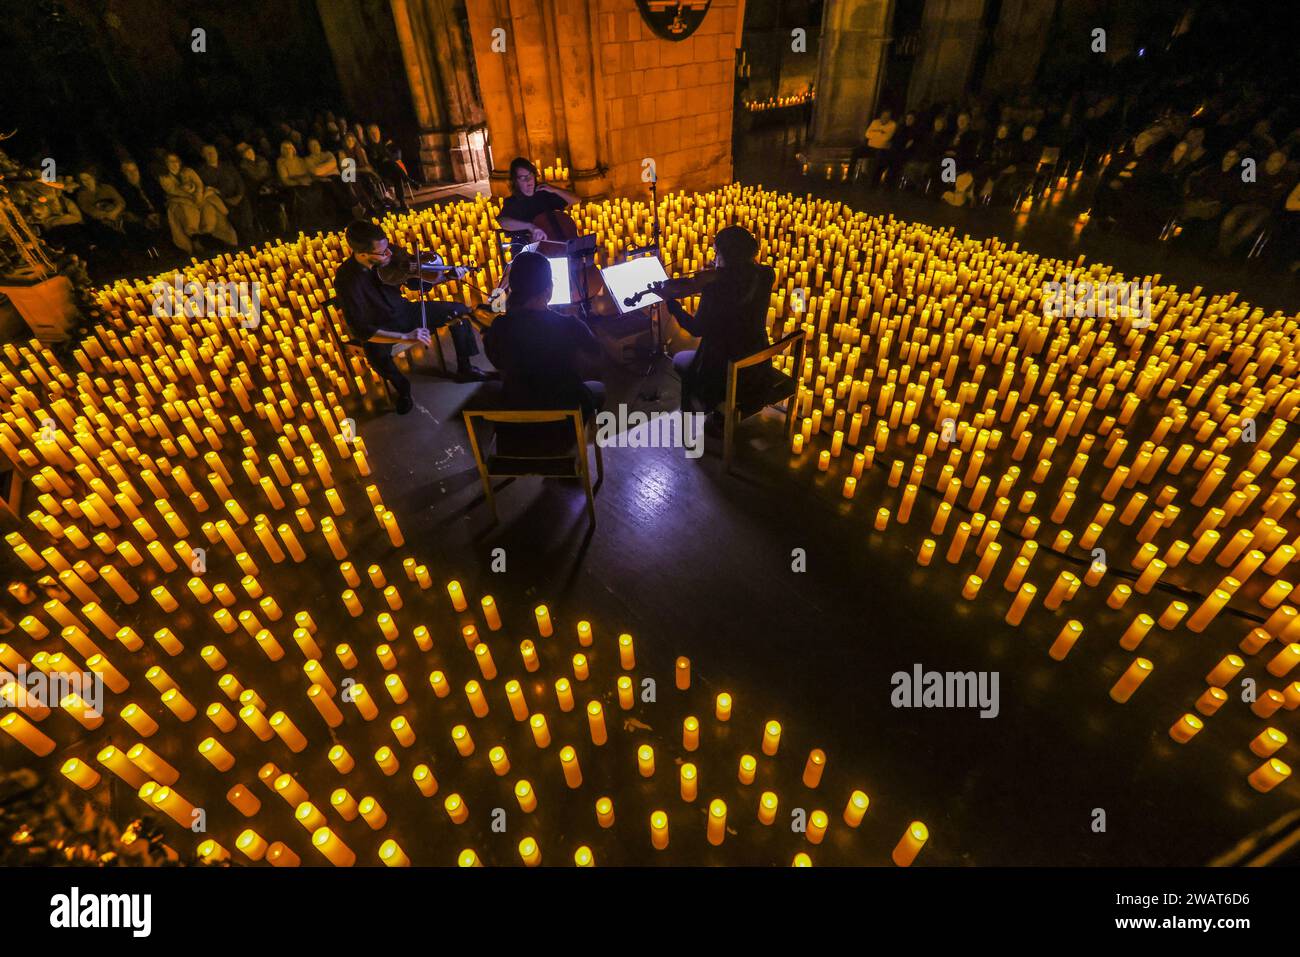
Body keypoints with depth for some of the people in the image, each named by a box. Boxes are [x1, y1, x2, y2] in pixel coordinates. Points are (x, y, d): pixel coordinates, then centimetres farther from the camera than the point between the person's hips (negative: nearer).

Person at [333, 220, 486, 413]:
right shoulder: (346, 280, -28)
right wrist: (405, 337, -40)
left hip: (404, 311, 5)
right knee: (377, 355, -38)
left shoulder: (390, 254, -16)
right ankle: (402, 389, -5)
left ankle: (465, 367, 11)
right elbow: (360, 330, -31)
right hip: (380, 329, -5)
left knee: (458, 310, -5)